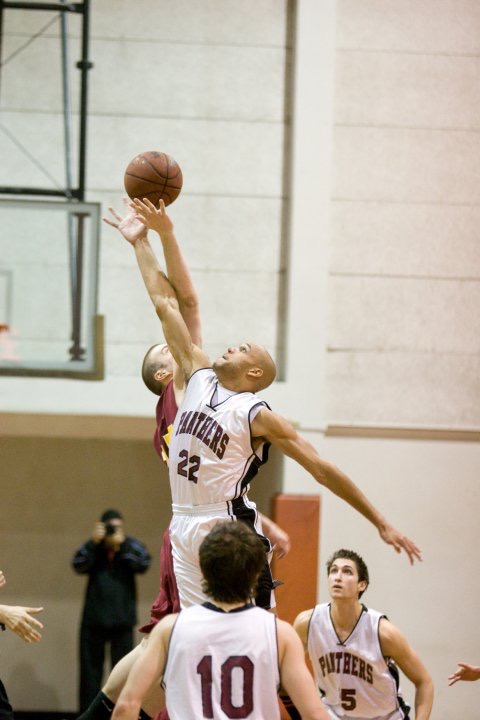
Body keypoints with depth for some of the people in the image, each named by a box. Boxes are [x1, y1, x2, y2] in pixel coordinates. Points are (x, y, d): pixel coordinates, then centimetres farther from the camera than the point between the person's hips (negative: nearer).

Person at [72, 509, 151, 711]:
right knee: (90, 670, 5)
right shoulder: (93, 549, 4)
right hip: (94, 619, 1)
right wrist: (94, 542, -21)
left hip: (122, 621, -1)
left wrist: (122, 543, -21)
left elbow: (143, 564, -13)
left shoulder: (131, 546, 3)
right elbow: (78, 565, -10)